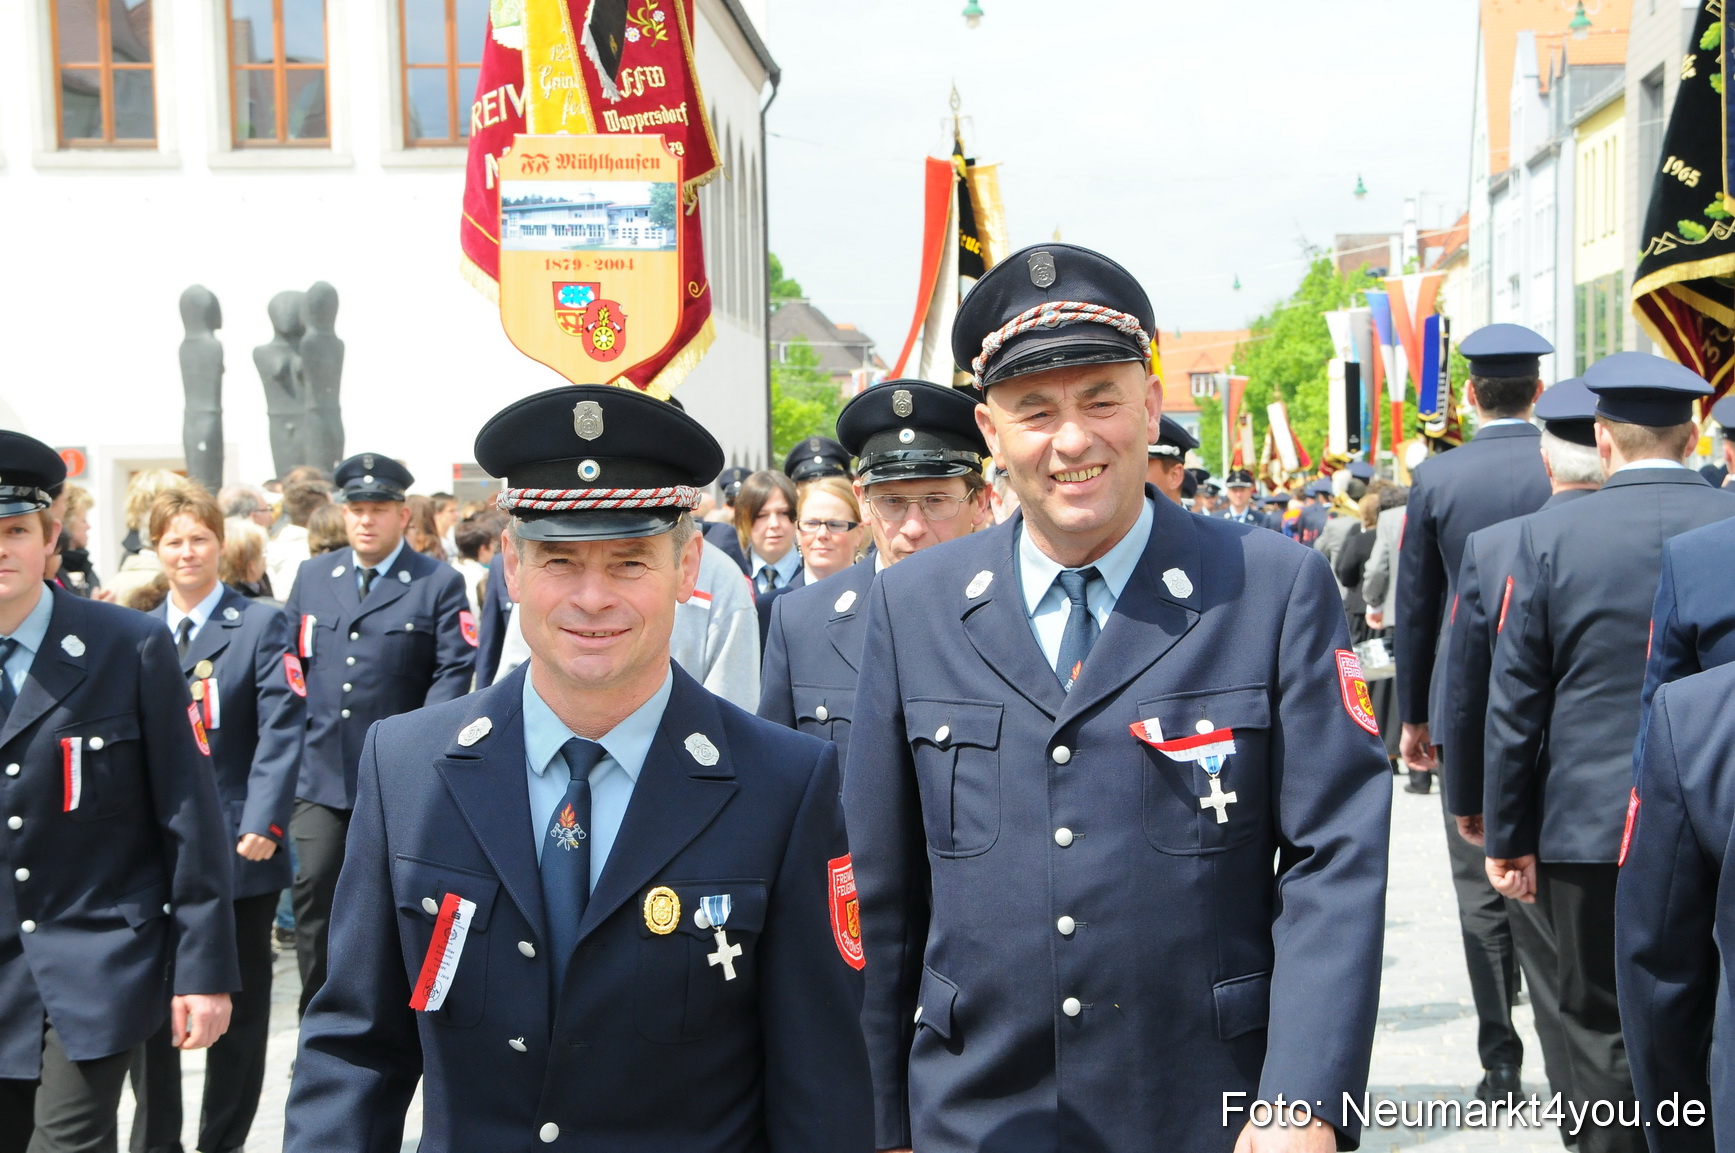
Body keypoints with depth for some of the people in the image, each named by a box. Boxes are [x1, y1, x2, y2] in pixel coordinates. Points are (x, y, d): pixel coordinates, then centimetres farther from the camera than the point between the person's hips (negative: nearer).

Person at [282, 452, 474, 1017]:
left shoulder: (439, 584, -2)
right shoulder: (312, 575, 12)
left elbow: (455, 669, -8)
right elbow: (290, 659, 15)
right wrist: (293, 733, 6)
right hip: (320, 775, 3)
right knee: (313, 892, -3)